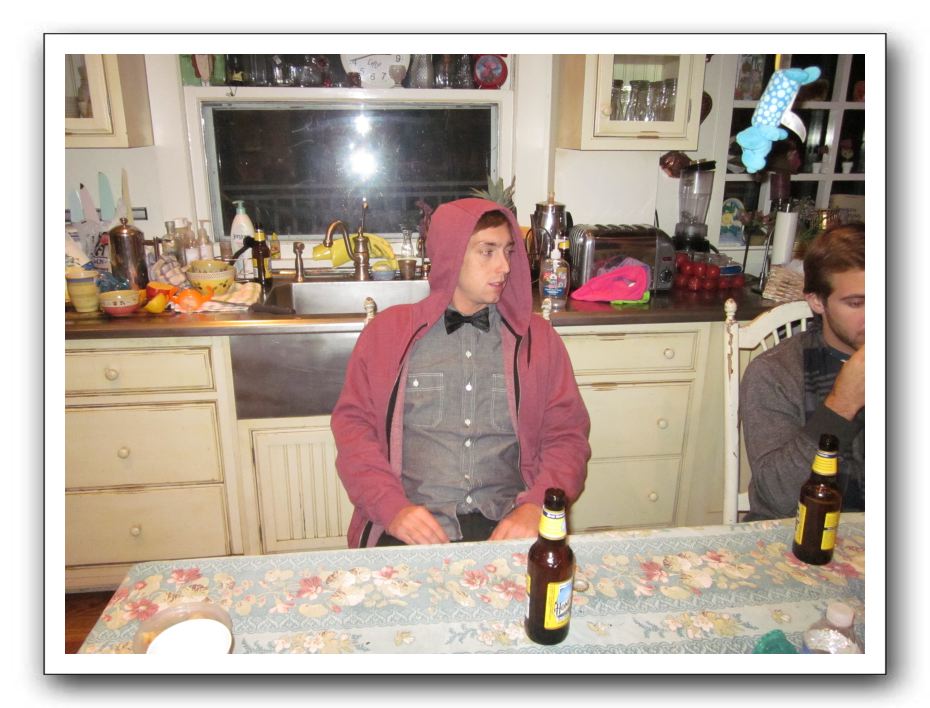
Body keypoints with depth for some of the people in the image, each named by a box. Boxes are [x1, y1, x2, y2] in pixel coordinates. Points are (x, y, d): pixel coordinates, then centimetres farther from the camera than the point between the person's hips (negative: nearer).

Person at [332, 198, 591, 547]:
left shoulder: (537, 337, 10)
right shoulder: (388, 331, 7)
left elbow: (567, 433, 9)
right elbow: (352, 423, 6)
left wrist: (535, 507, -8)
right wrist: (392, 506, -9)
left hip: (507, 524, 2)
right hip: (413, 526, -1)